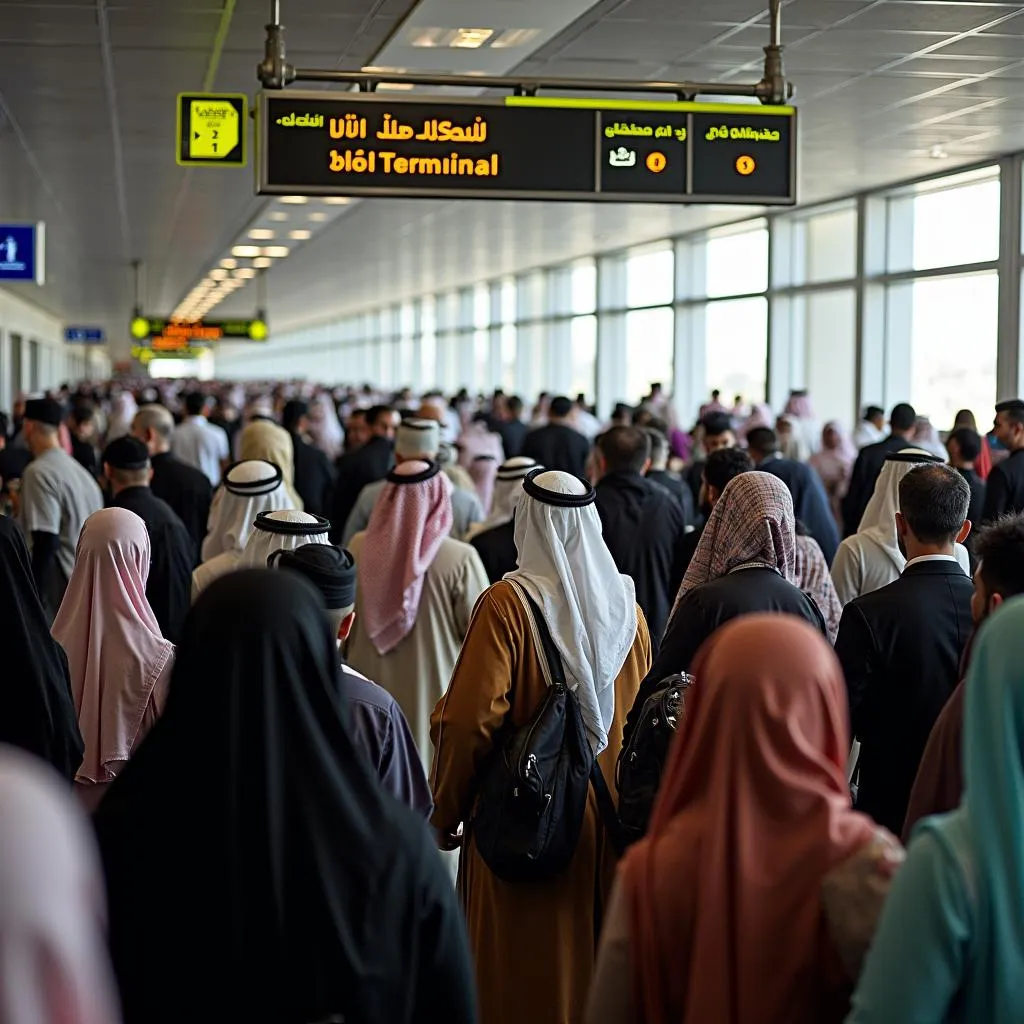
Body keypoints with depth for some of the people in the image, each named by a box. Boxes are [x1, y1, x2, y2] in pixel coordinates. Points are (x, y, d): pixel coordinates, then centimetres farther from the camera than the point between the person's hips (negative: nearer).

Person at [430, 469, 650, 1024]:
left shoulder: (507, 603, -14)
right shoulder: (626, 606, 2)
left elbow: (471, 718, -18)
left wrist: (444, 813, -6)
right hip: (609, 821, 5)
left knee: (523, 966, 6)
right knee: (596, 952, 18)